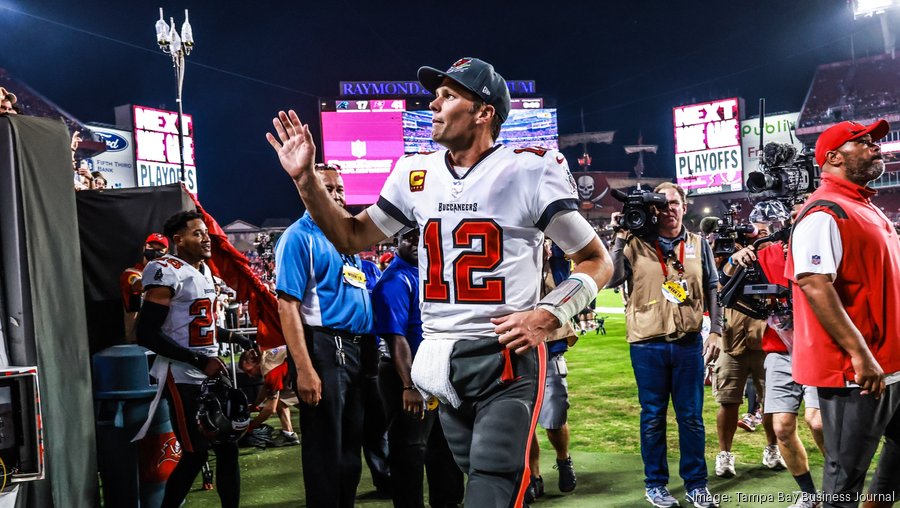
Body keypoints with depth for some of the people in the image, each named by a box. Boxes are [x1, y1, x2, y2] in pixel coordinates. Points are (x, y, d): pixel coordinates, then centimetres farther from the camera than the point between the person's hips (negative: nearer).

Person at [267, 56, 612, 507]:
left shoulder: (529, 172, -8)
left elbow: (596, 261, -1)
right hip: (441, 362, 5)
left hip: (506, 356, -5)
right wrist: (306, 179, 5)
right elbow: (353, 238, 17)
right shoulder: (417, 175, 6)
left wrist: (547, 316, -16)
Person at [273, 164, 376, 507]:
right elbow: (287, 305, -16)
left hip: (359, 349, 8)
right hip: (325, 347, -8)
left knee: (352, 445, 16)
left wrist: (371, 355, 16)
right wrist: (304, 369, -23)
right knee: (325, 448, 0)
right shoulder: (299, 237, -7)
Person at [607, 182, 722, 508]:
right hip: (648, 345, -2)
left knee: (691, 416, 8)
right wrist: (620, 239, -13)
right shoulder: (637, 244, -1)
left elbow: (712, 290, 12)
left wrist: (715, 331, 5)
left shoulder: (698, 245, 8)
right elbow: (611, 280, -11)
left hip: (689, 343, 2)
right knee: (653, 417, 8)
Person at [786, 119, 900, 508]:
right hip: (852, 369, -10)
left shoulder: (867, 209, 16)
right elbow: (814, 285, -25)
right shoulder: (825, 212, -15)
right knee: (847, 472, 0)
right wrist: (859, 354, -27)